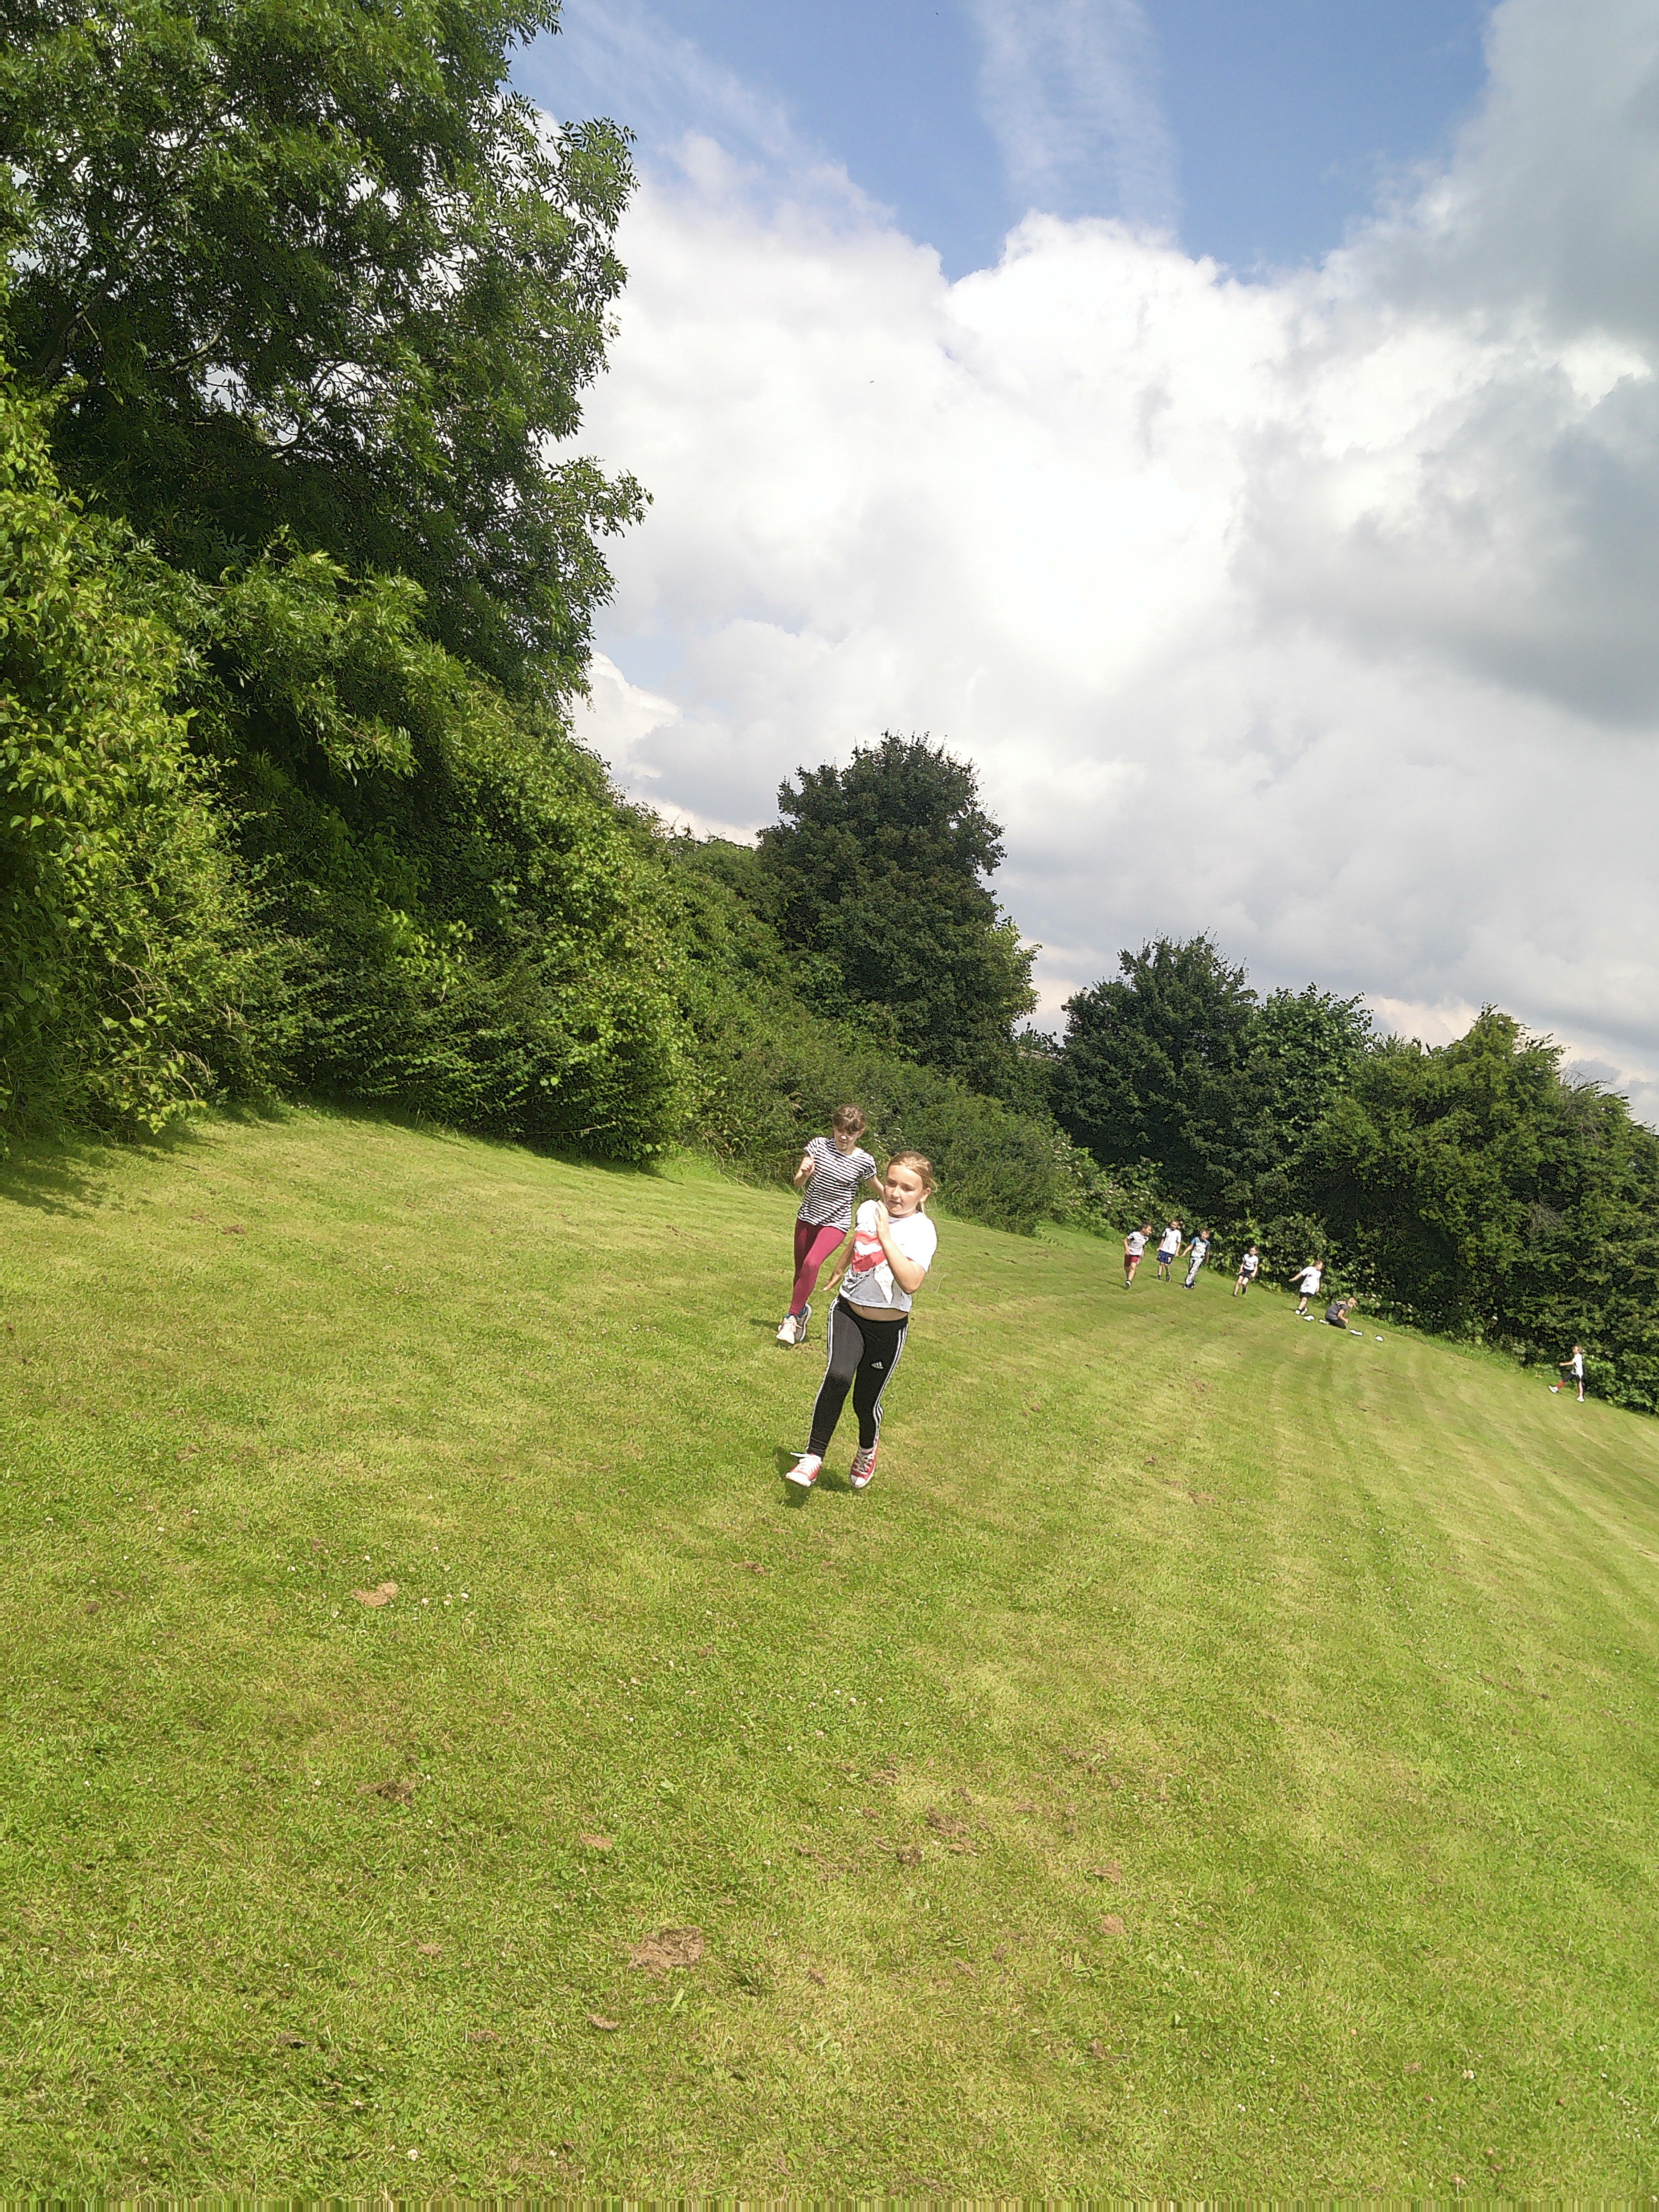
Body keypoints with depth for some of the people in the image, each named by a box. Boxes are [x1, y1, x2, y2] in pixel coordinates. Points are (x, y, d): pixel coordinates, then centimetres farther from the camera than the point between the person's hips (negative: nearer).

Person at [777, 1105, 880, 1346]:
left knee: (812, 1264, -24)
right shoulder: (819, 1146, -7)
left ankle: (792, 1317, -15)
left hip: (836, 1223, -3)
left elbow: (879, 1188, 9)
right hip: (808, 1217, 3)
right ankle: (801, 1309, 40)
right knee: (801, 1269, 13)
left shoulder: (864, 1162, -10)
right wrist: (804, 1174, -29)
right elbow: (798, 1184, -9)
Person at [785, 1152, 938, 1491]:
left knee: (866, 1401, 8)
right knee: (838, 1375, -25)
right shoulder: (869, 1209, -1)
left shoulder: (922, 1231, -17)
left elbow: (911, 1284, -34)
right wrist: (838, 1272, 39)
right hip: (848, 1313, 3)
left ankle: (868, 1450, 43)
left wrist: (885, 1236, -32)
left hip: (888, 1329, -2)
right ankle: (813, 1457, -17)